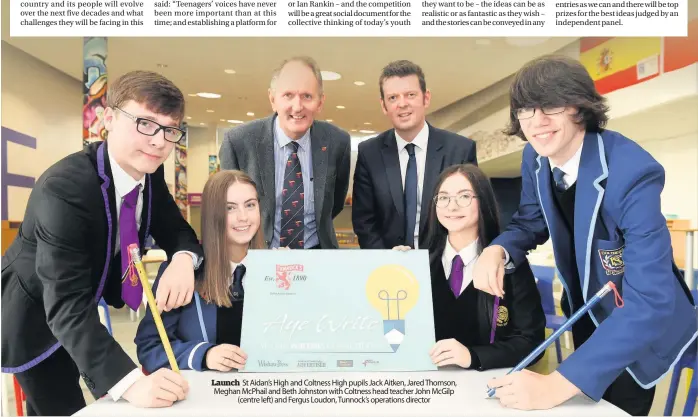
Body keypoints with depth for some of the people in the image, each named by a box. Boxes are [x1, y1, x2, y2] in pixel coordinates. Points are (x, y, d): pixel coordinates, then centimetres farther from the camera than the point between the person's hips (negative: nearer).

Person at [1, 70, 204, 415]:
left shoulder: (150, 171, -14)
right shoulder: (63, 188, -36)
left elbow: (175, 230, -5)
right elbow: (66, 305, -40)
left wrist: (183, 258, -31)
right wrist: (130, 382, -53)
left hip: (91, 305, 7)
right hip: (36, 317, -7)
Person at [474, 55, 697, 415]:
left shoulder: (634, 173, -36)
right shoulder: (535, 157, -15)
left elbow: (650, 302, -41)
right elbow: (531, 223, 2)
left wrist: (557, 385, -47)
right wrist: (497, 250, -24)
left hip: (637, 323, -6)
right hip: (583, 311, 6)